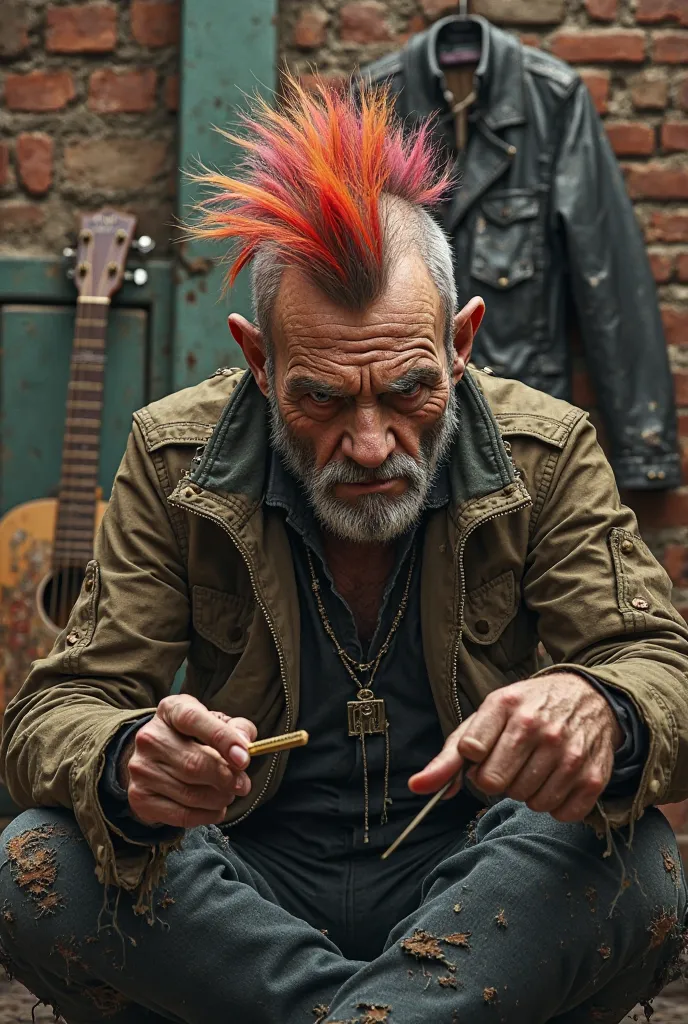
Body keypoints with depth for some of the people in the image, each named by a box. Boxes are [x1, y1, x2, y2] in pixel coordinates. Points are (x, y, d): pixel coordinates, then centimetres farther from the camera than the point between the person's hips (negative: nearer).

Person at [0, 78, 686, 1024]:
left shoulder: (547, 452, -6)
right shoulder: (173, 457, -6)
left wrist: (600, 710, -39)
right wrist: (128, 766, -36)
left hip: (466, 888, -1)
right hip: (244, 889, 1)